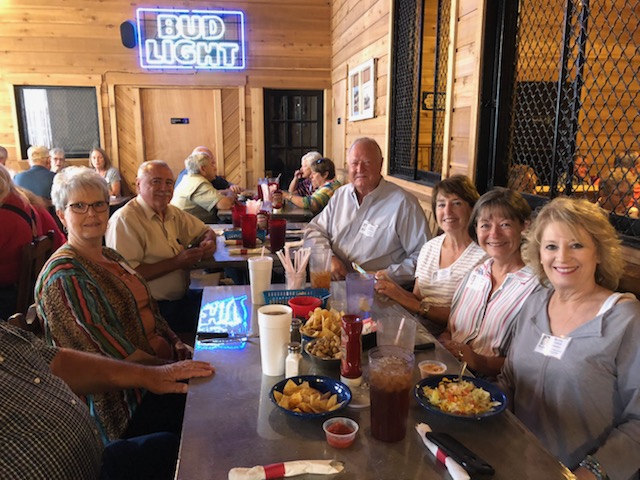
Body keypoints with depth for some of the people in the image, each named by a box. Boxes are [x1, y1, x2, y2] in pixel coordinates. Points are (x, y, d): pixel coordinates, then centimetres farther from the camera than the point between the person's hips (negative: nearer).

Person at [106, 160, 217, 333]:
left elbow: (206, 231, 25)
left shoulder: (173, 213, 12)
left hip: (183, 297, 8)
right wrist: (176, 262, -19)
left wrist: (208, 242, 0)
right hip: (152, 308, -8)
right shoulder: (124, 220, -12)